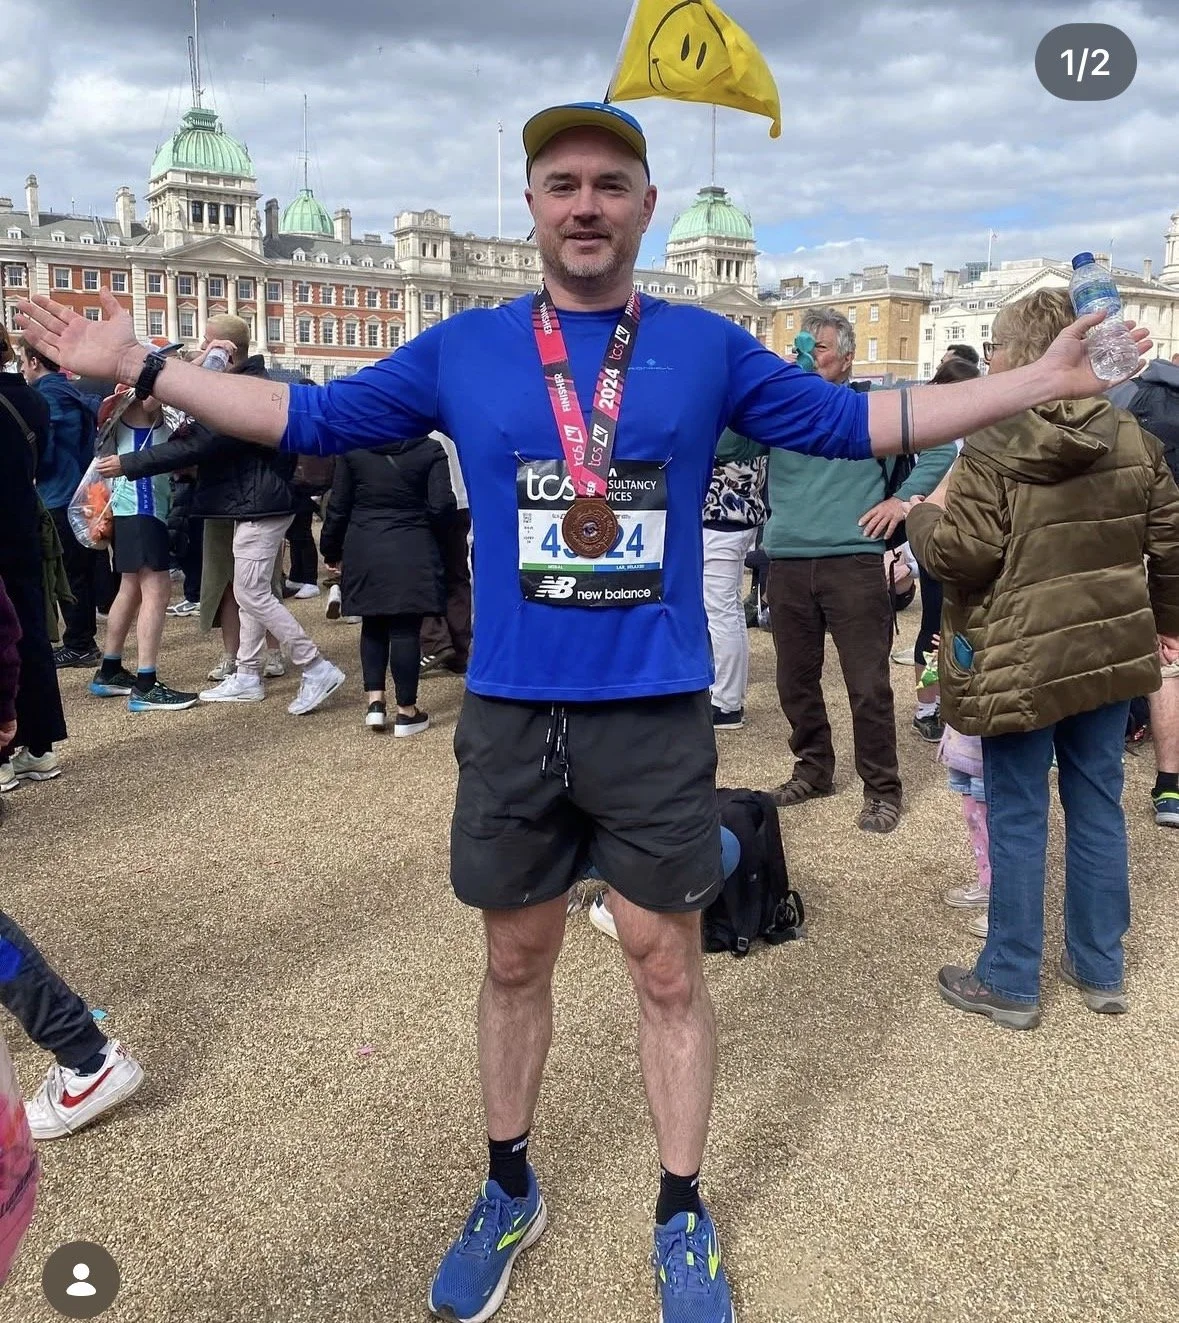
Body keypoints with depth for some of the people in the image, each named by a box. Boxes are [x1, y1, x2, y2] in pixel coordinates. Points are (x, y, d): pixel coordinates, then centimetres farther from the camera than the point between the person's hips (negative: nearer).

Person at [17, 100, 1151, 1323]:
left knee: (667, 969, 10)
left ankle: (681, 1219, 31)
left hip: (657, 717, -1)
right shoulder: (461, 349, 3)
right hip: (509, 715, 1)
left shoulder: (706, 346, 3)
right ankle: (508, 1193, 37)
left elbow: (857, 422, 8)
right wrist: (139, 368, 7)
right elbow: (308, 418, 10)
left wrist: (1041, 382, 6)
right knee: (515, 961, 15)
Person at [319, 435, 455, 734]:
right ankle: (406, 710, 7)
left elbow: (338, 507, 3)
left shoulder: (352, 449, 0)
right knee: (406, 629, 2)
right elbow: (442, 505, -10)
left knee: (373, 627, 16)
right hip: (412, 554, -2)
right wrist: (430, 532, 11)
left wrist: (331, 550, 14)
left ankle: (375, 700, 10)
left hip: (364, 552, 2)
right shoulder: (430, 449, -5)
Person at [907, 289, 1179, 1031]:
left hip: (1022, 662, -5)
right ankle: (1101, 969, 28)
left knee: (1017, 819, 4)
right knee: (1098, 809, 16)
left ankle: (1011, 983, 16)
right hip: (1109, 651, 6)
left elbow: (962, 557, -19)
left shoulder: (992, 448, -15)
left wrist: (926, 514, 1)